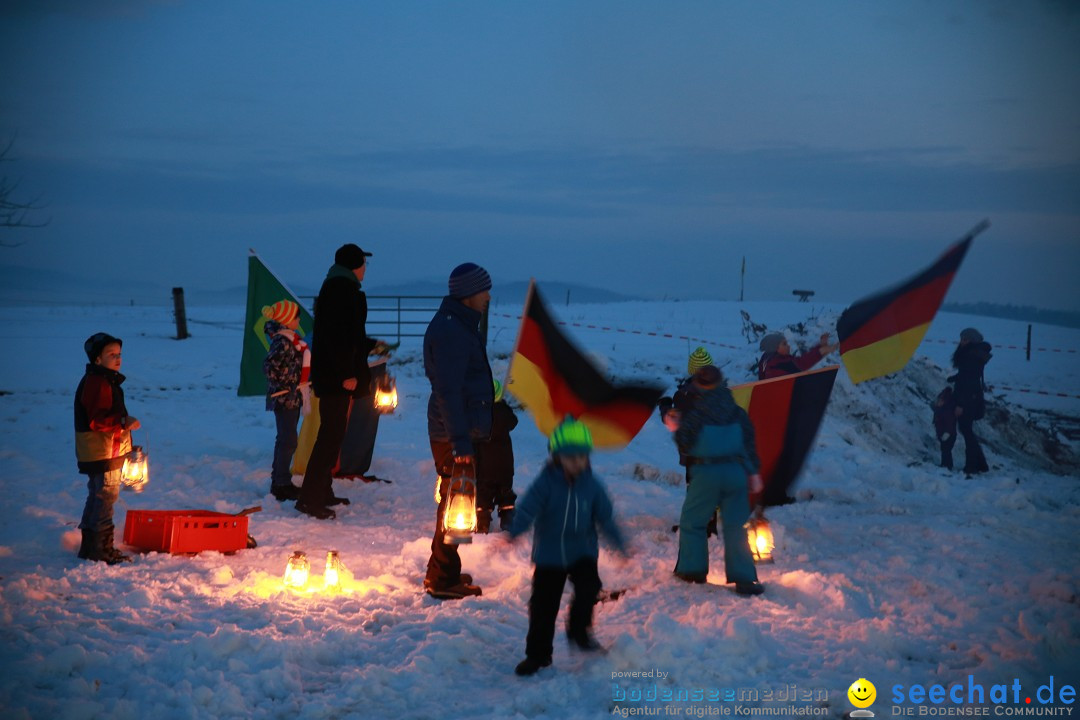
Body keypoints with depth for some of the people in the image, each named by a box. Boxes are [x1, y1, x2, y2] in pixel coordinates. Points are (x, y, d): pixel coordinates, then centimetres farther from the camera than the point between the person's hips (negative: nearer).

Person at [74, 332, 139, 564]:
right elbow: (96, 420, -26)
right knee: (105, 495, -7)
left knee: (98, 496, 16)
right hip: (101, 452, -11)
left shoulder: (107, 380, 16)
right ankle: (100, 548, -1)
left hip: (111, 451, 11)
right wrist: (124, 423, -25)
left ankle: (90, 546, 25)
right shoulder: (95, 383, -18)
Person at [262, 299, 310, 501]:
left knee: (285, 439, 15)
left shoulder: (291, 339, 11)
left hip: (293, 398, 10)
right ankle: (281, 484, 0)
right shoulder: (281, 342, -19)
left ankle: (280, 482, 24)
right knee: (288, 441, -6)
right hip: (285, 399, -10)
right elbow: (269, 367, -27)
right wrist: (284, 386, -19)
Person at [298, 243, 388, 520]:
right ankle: (310, 498, -9)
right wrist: (347, 374, -23)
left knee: (332, 434, 16)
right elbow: (339, 336, -23)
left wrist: (372, 345, 36)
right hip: (336, 377, -11)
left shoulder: (339, 288, 18)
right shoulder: (340, 290, -14)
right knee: (331, 436, -10)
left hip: (333, 375, 11)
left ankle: (323, 492, 24)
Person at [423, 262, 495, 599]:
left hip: (462, 430, 10)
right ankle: (444, 580, 7)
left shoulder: (460, 325, 14)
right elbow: (447, 391, -25)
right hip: (454, 435, -10)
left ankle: (442, 572, 30)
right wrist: (460, 441, -27)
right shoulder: (450, 331, -20)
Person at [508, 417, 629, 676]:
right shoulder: (545, 483, -13)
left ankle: (578, 630, 4)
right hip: (549, 555, -1)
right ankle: (537, 653, 19)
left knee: (588, 587, -21)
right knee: (543, 605, 3)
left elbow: (605, 516, 3)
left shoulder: (592, 486, -4)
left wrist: (619, 542, -5)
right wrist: (513, 533, -39)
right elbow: (527, 508, -23)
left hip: (583, 551, 1)